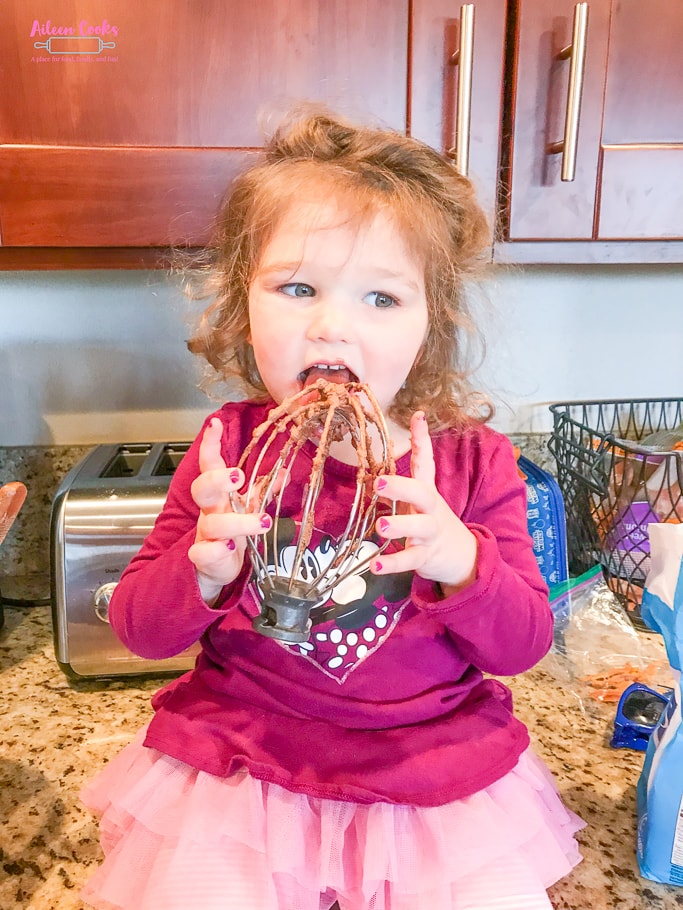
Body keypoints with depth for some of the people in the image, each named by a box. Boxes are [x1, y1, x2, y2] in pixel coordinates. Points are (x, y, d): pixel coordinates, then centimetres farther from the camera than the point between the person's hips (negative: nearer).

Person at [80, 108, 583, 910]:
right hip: (238, 770, 0)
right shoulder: (231, 449, -8)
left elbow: (524, 643, -7)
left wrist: (462, 560, -28)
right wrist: (200, 571, -26)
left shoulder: (473, 461, -8)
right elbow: (138, 629, -4)